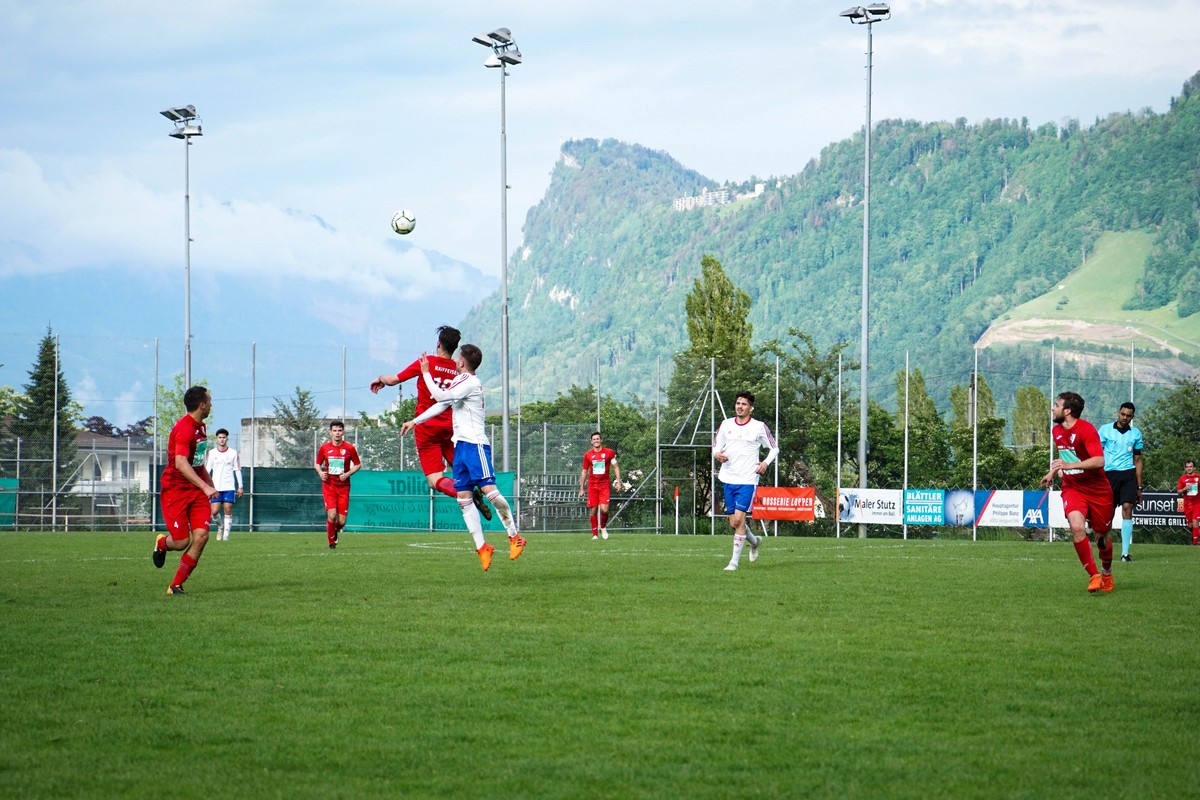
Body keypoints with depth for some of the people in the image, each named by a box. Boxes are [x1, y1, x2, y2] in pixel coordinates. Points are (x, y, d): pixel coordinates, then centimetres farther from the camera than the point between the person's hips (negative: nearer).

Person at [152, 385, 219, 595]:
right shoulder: (184, 428, -18)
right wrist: (205, 486, -37)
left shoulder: (200, 427, 12)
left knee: (201, 536, -9)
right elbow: (180, 463, -30)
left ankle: (176, 585, 1)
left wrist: (210, 483, 31)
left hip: (196, 490, 8)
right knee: (182, 542, -7)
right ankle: (162, 543, 31)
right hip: (175, 489, -8)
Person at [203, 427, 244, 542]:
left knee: (228, 510, -7)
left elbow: (237, 470, 7)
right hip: (216, 487, 1)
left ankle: (226, 534, -2)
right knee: (214, 512, -5)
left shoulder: (233, 453, 4)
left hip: (229, 487, -1)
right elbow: (207, 470, 6)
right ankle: (220, 527, 23)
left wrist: (240, 486, 4)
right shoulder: (211, 453, 6)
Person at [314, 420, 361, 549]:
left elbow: (358, 464, 7)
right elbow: (318, 463, 13)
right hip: (328, 486, 0)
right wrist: (320, 472, -8)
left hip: (343, 487, 0)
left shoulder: (350, 448, -2)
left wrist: (348, 474, -10)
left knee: (342, 521, -3)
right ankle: (331, 541, 7)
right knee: (332, 515, -17)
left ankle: (336, 530, 34)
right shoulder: (324, 448, 1)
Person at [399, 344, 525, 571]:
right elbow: (441, 405, 29)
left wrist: (426, 373, -6)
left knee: (489, 489, -16)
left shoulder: (469, 382, -8)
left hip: (475, 444, -10)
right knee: (463, 498, 1)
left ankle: (514, 536, -6)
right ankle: (481, 547, 0)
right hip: (461, 444, 10)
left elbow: (440, 396, -18)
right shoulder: (461, 382, 21)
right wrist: (415, 421, 29)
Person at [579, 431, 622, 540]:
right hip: (592, 485, 1)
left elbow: (616, 467, 9)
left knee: (604, 509, -13)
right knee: (593, 510, -1)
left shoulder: (609, 452, 2)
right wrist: (581, 489, 10)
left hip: (604, 485, -1)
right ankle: (594, 534, 7)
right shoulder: (588, 455, 6)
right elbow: (584, 472, 12)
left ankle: (603, 527, 15)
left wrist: (618, 481, -1)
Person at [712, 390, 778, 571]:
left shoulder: (759, 427, -1)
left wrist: (766, 462, -9)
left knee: (739, 518, -15)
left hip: (747, 480, -4)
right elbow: (716, 447, 15)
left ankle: (734, 561, -9)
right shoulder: (726, 424, 8)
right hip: (728, 479, 4)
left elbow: (774, 448, 9)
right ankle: (755, 541, 37)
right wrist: (717, 454, -8)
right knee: (733, 523, 6)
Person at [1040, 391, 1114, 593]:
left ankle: (1107, 573, 38)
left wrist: (1069, 466, -34)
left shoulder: (1086, 429, -18)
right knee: (1077, 527, -23)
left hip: (1098, 490, -4)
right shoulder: (1056, 431, 5)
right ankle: (1094, 575, -13)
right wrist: (1053, 472, 18)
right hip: (1072, 488, 4)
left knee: (1101, 535, 9)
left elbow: (1099, 461, -28)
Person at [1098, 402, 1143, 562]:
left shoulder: (1136, 434, 10)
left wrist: (1139, 487, 12)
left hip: (1128, 475, 1)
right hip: (1109, 475, -1)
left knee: (1127, 508, -13)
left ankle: (1125, 553, -13)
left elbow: (1137, 460, 15)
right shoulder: (1105, 430, 3)